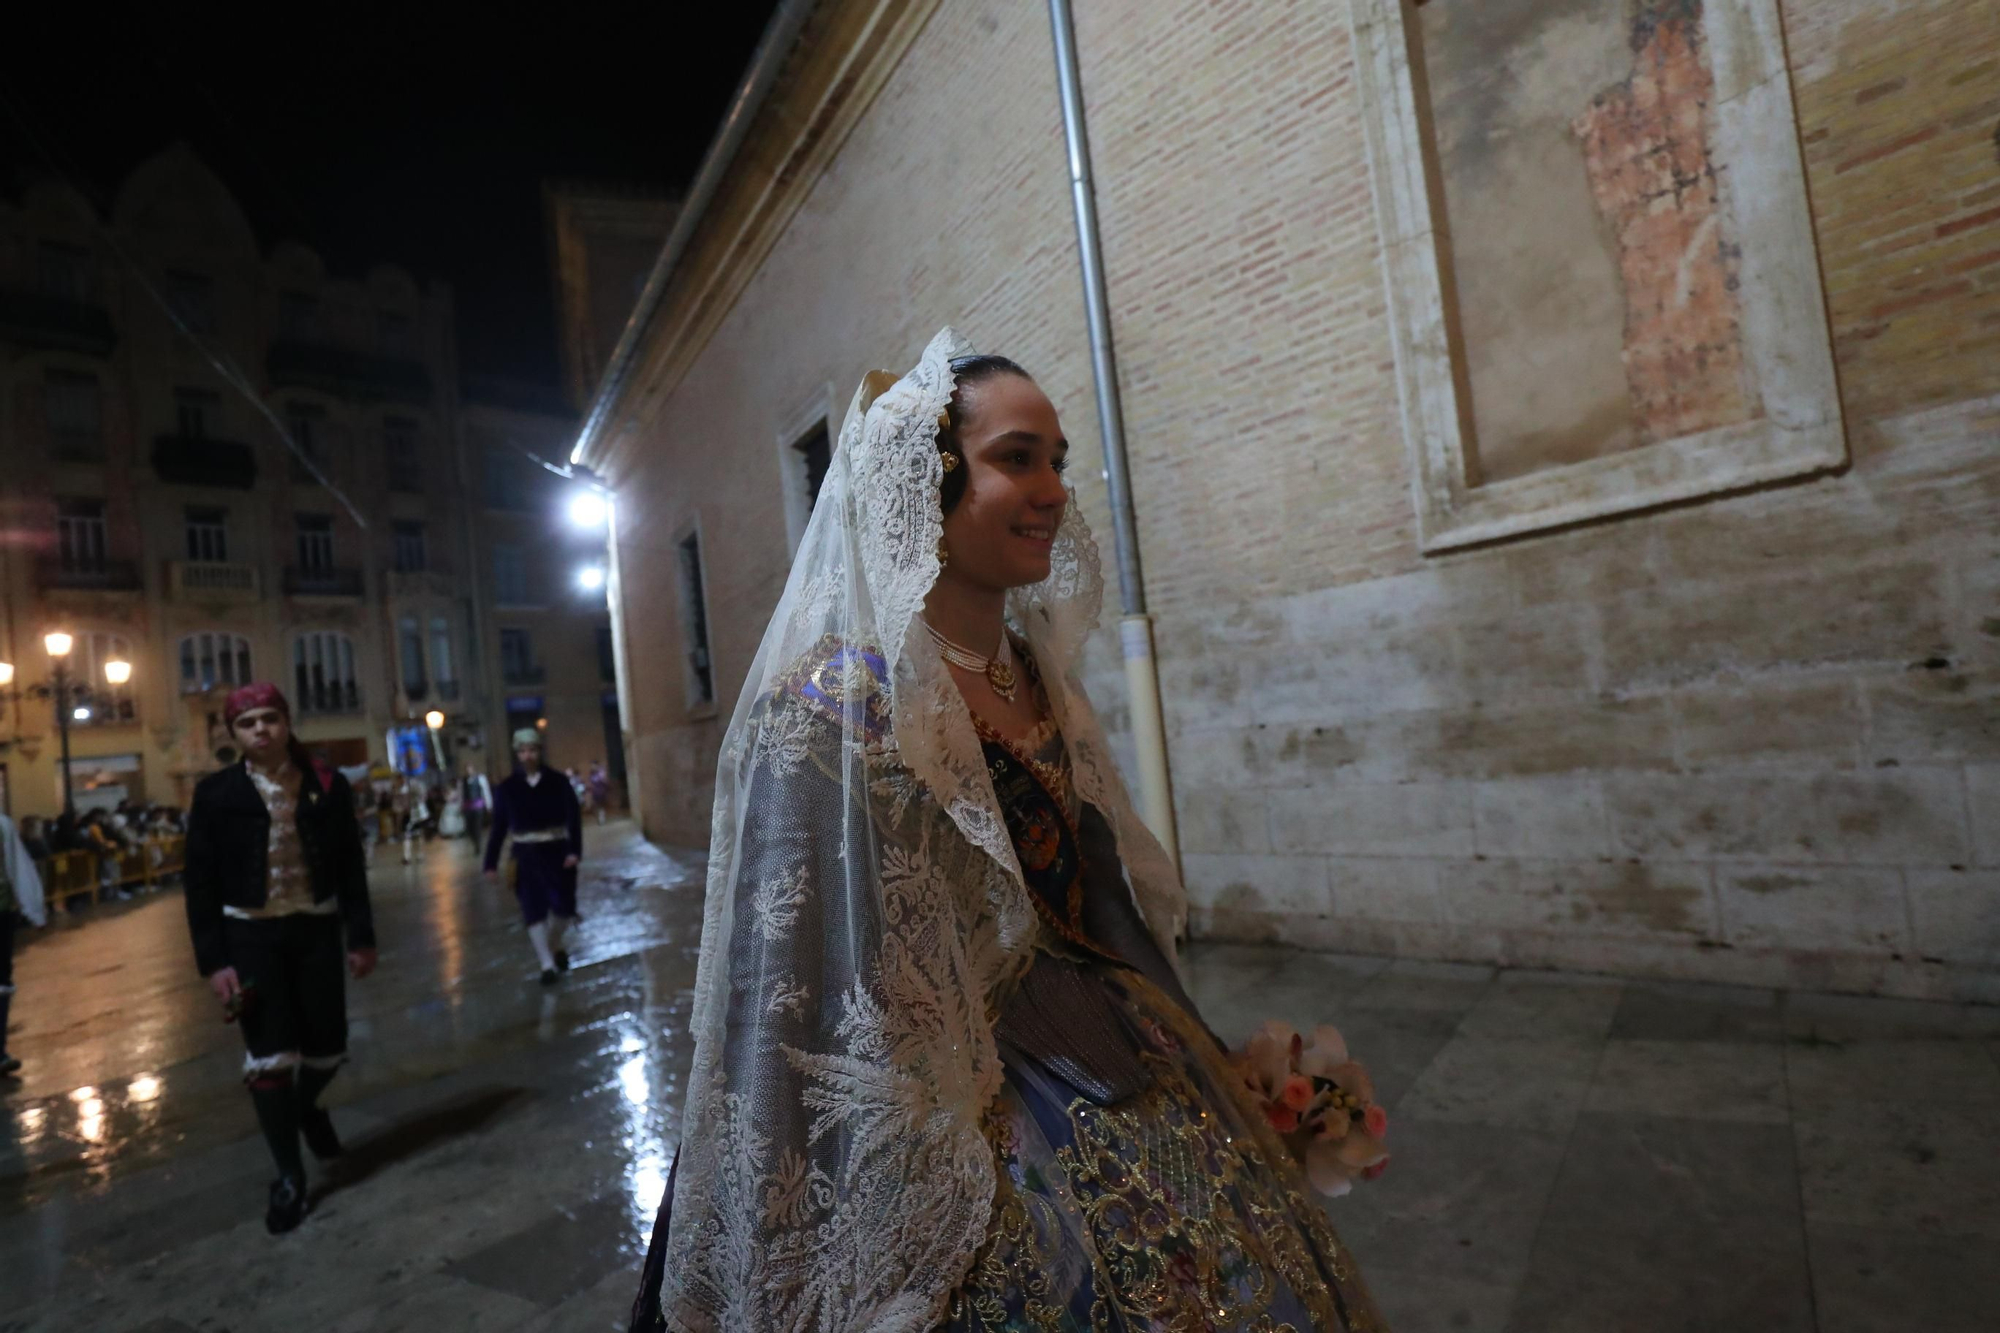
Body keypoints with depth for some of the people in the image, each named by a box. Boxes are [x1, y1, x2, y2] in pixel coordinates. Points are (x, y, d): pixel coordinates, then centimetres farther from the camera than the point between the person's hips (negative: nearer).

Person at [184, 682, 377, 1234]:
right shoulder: (216, 793, -6)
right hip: (250, 936, -1)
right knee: (269, 1056, 1)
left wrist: (361, 937, 0)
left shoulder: (327, 786, -4)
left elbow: (350, 867, 1)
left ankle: (307, 1105, 45)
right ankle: (289, 1177, 19)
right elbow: (200, 882, -3)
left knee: (327, 1047, 8)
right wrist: (212, 959, -8)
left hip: (316, 929, 1)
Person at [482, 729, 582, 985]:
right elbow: (499, 826, 3)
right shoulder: (507, 787, 1)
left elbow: (574, 817, -6)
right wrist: (491, 862, 1)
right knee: (533, 910, -1)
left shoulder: (558, 782, -2)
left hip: (557, 851, 0)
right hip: (526, 855, 0)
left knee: (564, 906, 2)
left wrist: (575, 850, -17)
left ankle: (555, 945, 32)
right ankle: (547, 964, 7)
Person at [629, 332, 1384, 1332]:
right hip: (957, 1116, -7)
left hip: (1105, 1063, 8)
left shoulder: (1040, 676, 3)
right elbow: (801, 1004, -19)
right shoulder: (832, 705, -20)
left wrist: (1192, 1058, 19)